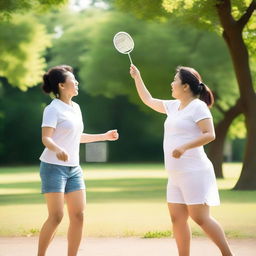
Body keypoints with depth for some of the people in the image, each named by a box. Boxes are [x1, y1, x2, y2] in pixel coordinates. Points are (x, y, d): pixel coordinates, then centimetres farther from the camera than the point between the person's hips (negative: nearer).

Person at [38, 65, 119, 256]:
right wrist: (58, 150, -41)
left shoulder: (76, 108, 13)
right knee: (56, 217, -9)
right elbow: (46, 138, -21)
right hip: (54, 167, -7)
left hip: (74, 168, 8)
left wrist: (104, 136, 30)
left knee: (78, 215, 1)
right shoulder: (53, 109, -11)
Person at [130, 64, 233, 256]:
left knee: (200, 218, -11)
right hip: (177, 175, 9)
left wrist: (184, 147, -27)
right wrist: (137, 77, 28)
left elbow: (210, 134, -18)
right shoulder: (174, 106, 16)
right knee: (177, 218, 4)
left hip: (194, 172, -9)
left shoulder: (197, 106, -9)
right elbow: (149, 100, 30)